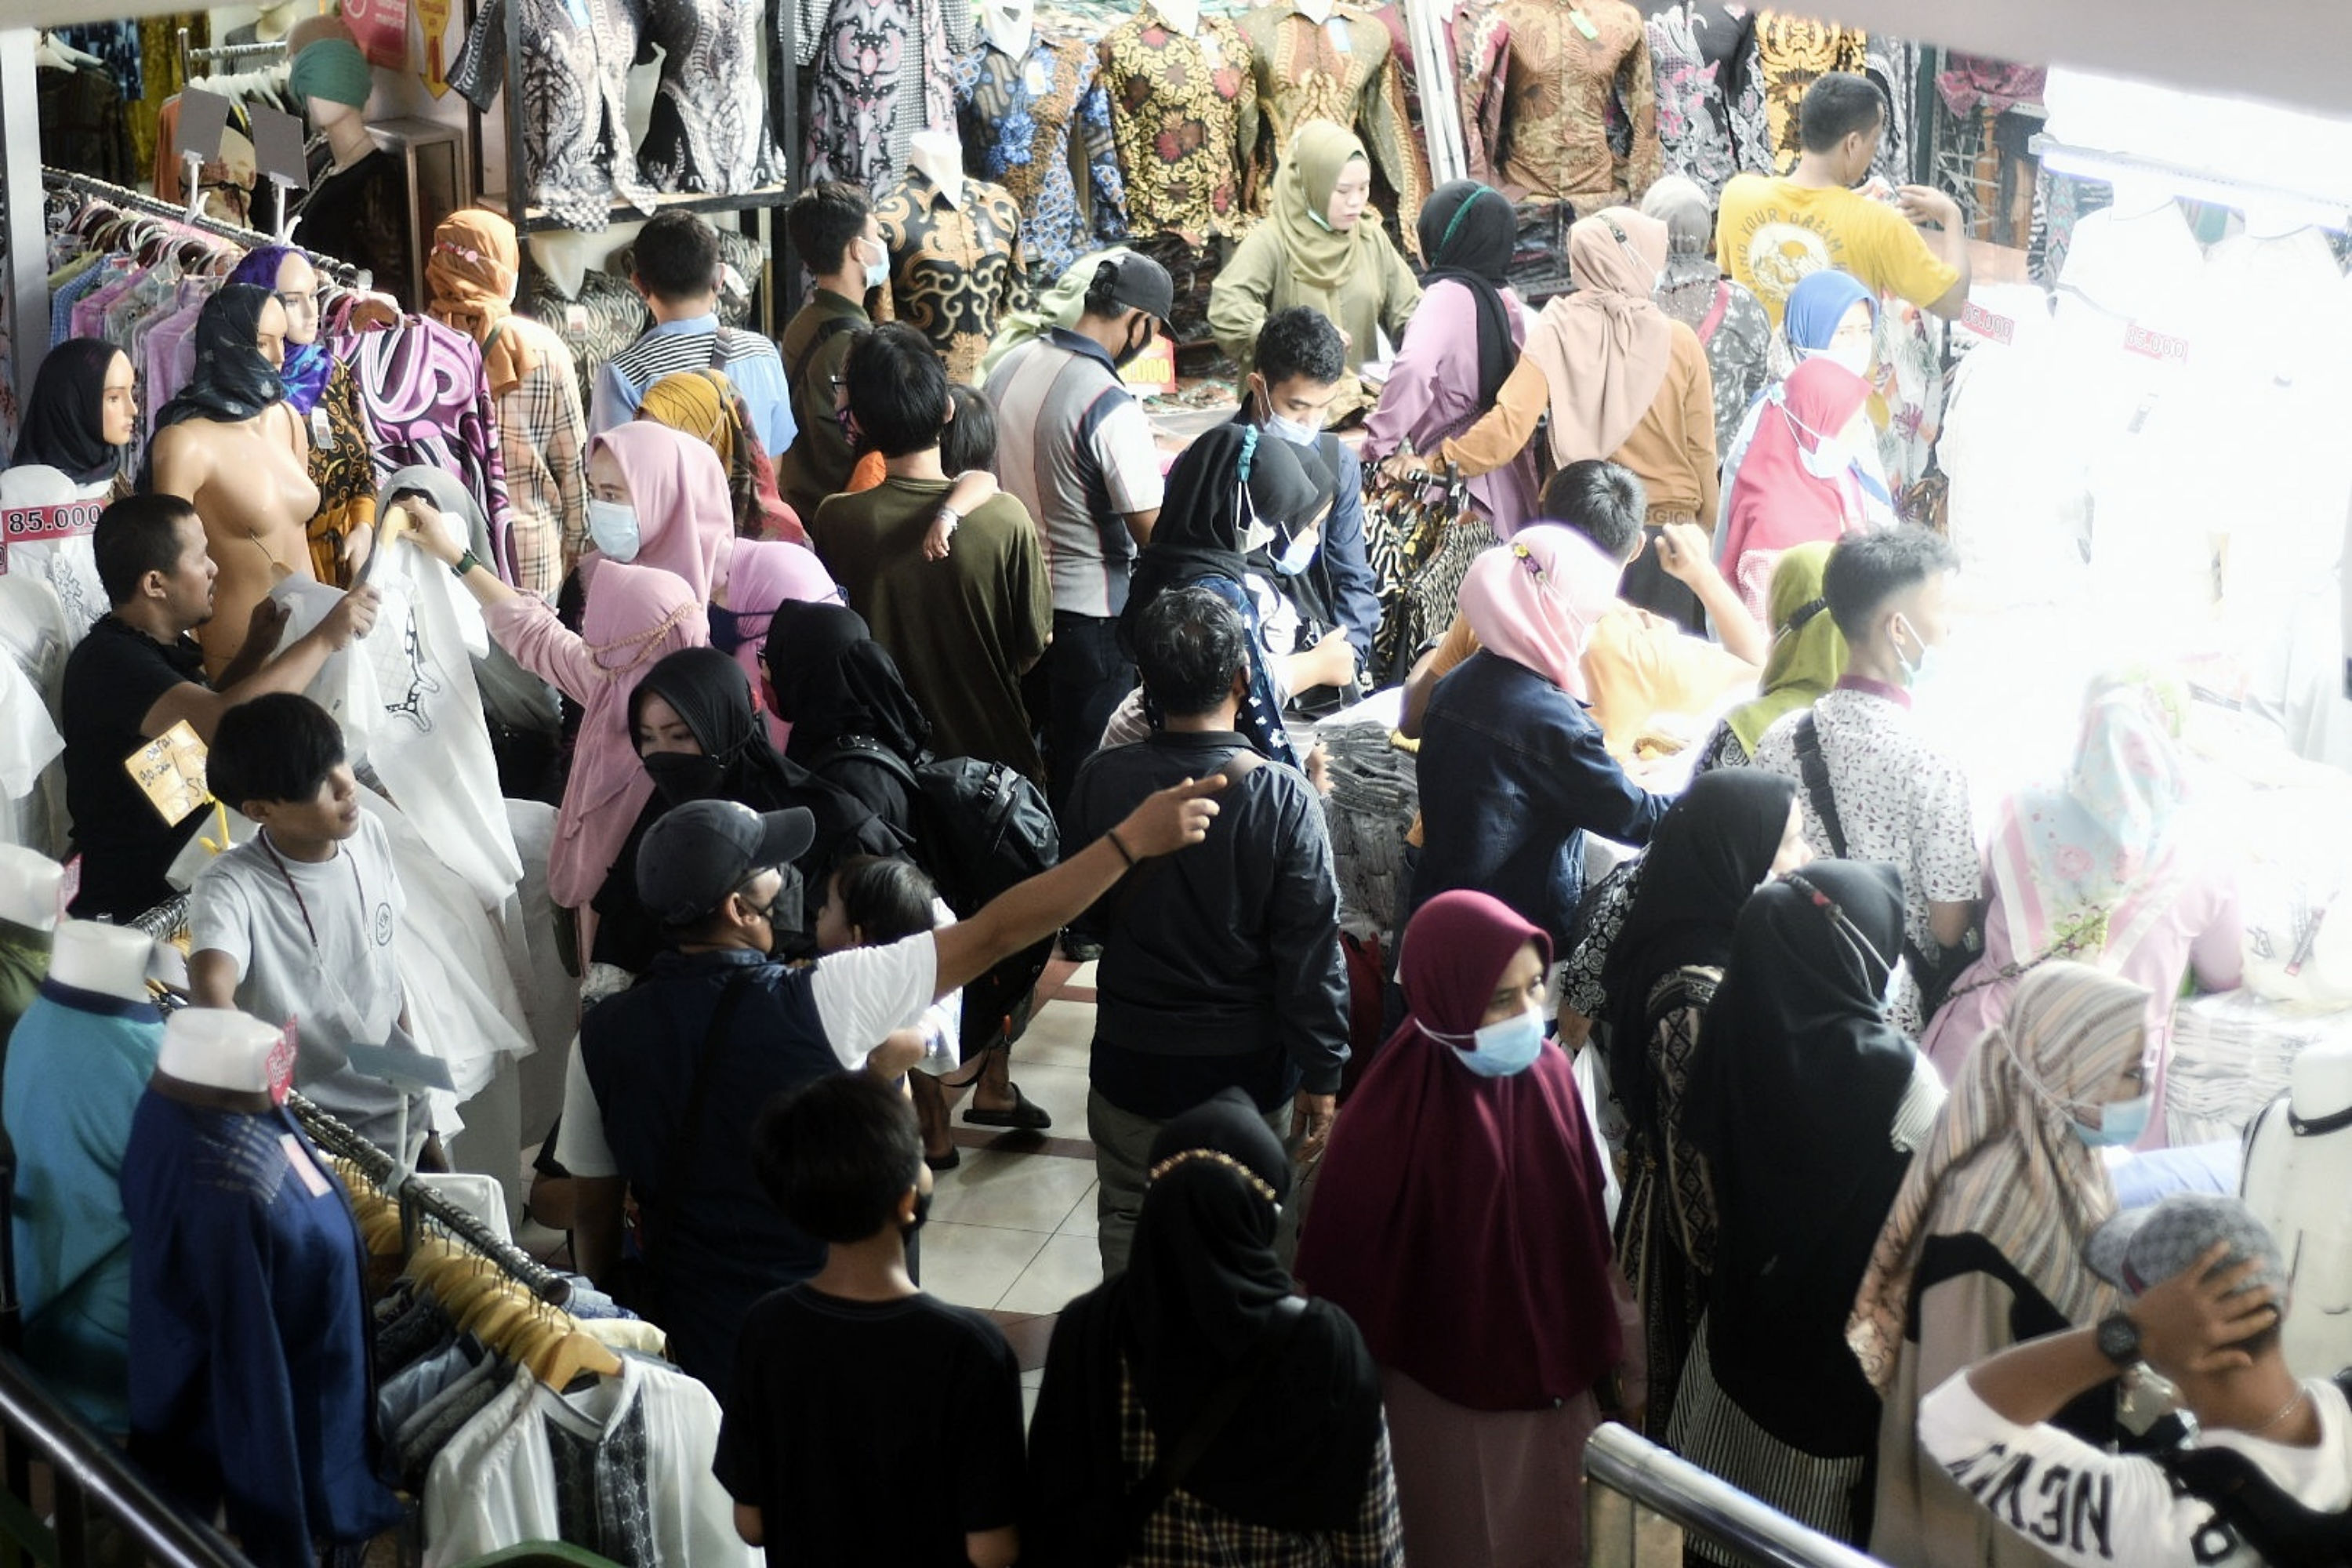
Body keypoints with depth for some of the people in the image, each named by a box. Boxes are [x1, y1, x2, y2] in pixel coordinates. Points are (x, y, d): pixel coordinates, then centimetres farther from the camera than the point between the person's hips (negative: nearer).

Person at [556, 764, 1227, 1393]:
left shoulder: (604, 1036, -10)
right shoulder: (814, 1001, -21)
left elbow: (593, 1214, 1)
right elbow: (994, 934, -18)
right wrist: (1135, 839, -12)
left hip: (685, 1336, 3)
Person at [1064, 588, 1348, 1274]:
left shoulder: (1101, 782, -13)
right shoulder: (1284, 798, -18)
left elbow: (1082, 916, 1)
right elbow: (1312, 952, -14)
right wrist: (1321, 1075, -5)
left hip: (1132, 1057, 1)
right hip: (1249, 1060, -1)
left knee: (1130, 1218, 17)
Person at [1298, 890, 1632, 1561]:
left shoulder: (1548, 1075, -8)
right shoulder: (1394, 1113, -25)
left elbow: (1584, 1230, 4)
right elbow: (1347, 1271, -17)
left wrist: (1595, 1354, 12)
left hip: (1551, 1380, 5)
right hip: (1447, 1402, -5)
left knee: (1547, 1535, 21)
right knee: (1462, 1542, 13)